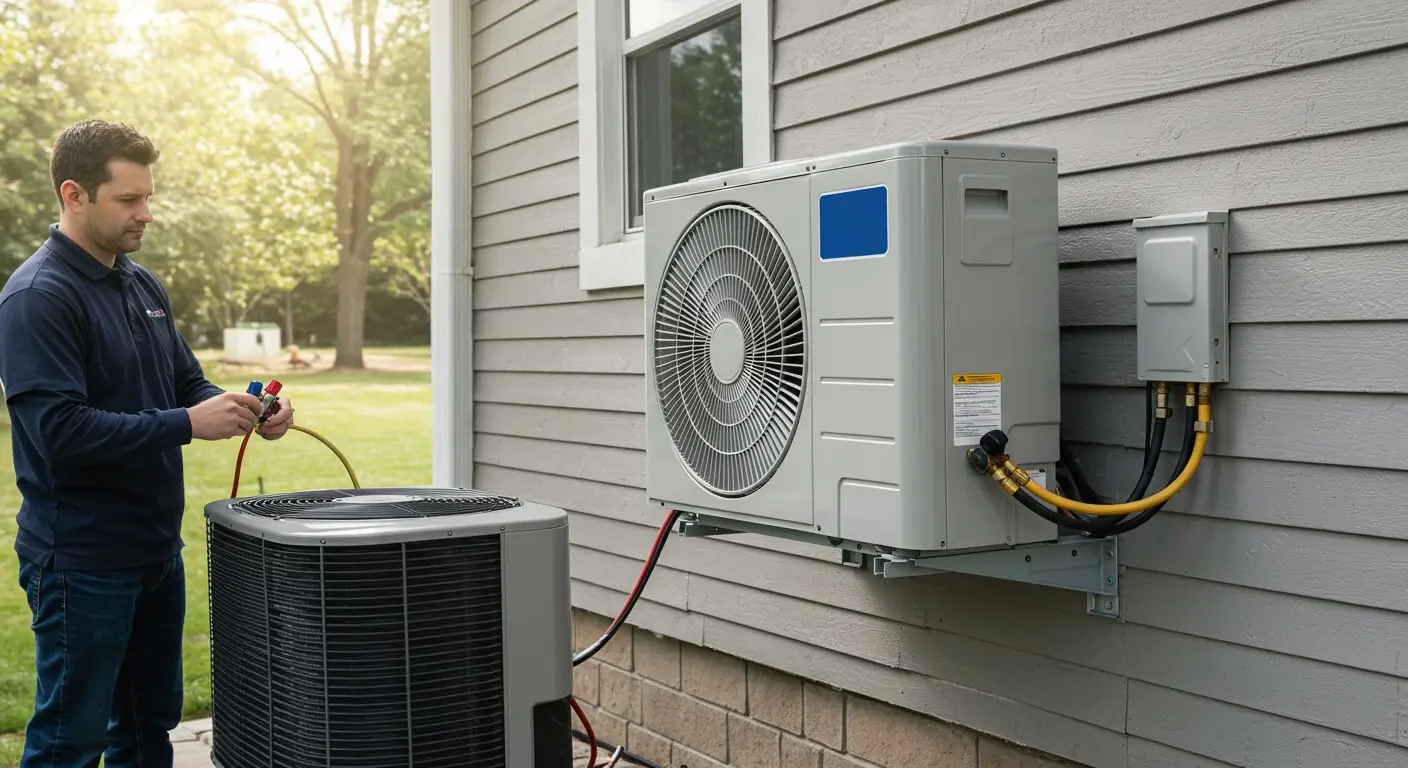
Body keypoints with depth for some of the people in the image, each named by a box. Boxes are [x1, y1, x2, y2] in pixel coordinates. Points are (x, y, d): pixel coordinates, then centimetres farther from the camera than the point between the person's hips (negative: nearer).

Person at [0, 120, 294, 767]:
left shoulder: (143, 285, 10)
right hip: (82, 560, -8)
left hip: (156, 546, 8)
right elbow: (59, 431, -24)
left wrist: (246, 410, -4)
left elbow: (187, 383, 17)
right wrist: (187, 424, -25)